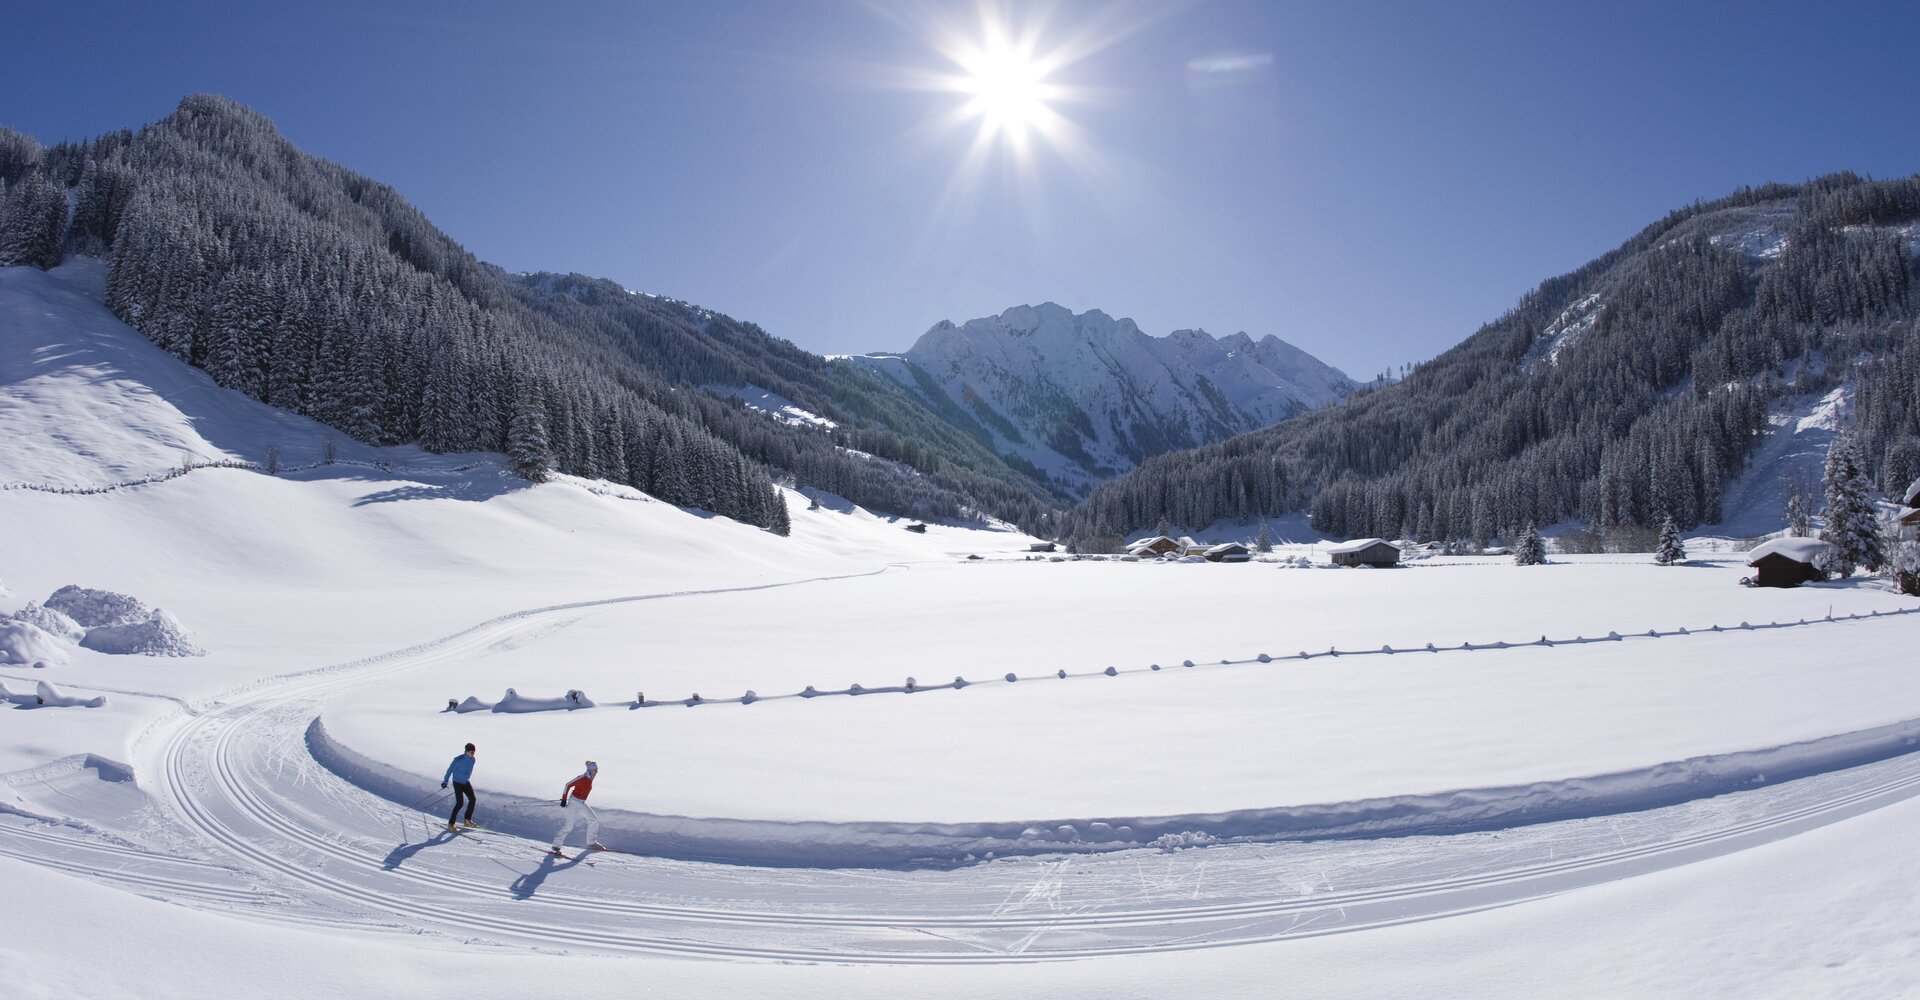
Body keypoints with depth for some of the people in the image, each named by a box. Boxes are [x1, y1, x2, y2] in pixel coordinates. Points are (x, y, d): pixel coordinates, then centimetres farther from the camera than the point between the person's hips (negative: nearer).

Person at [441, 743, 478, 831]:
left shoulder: (472, 760, -3)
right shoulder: (458, 759, -22)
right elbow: (450, 769, -11)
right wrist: (446, 781, -5)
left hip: (466, 782, 7)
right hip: (457, 782, -7)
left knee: (472, 799, 0)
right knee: (459, 803, -12)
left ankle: (468, 820, 16)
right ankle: (450, 823, -1)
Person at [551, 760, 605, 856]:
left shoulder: (590, 779, 7)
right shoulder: (582, 778, -18)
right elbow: (568, 785, -17)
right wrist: (564, 799, -16)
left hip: (582, 803, 9)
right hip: (574, 802, -9)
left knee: (594, 820, 7)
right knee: (569, 825, -10)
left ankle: (591, 843, 16)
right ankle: (556, 845, -2)